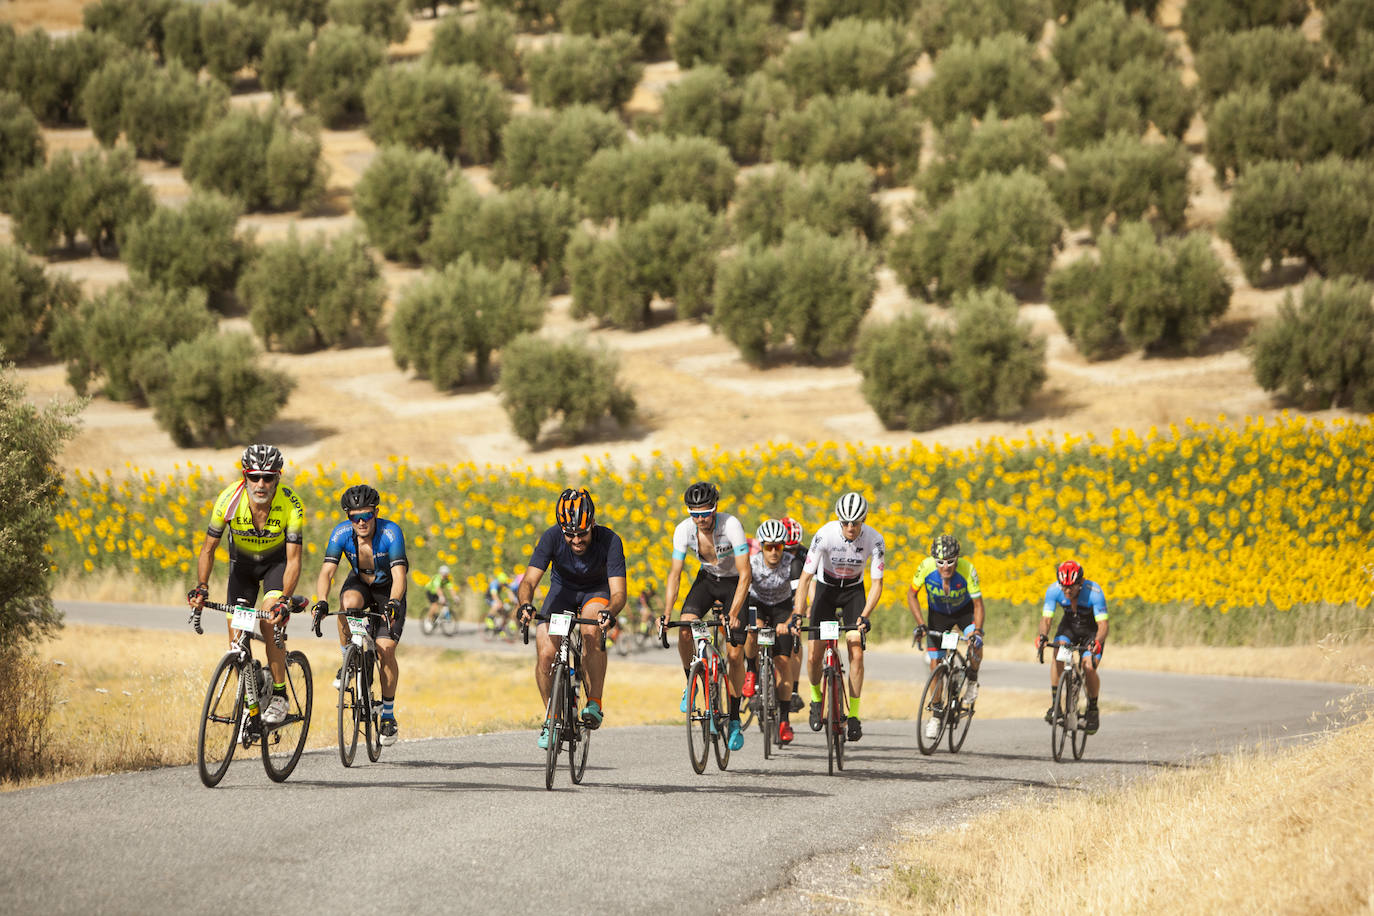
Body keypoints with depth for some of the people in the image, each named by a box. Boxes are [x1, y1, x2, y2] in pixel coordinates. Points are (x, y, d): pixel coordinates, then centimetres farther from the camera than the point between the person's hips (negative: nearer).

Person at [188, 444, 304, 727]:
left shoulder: (291, 505, -31)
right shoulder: (229, 499, -28)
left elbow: (293, 560, -30)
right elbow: (208, 549, -18)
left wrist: (284, 601, -44)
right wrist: (201, 587, -33)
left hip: (277, 560, -2)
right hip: (243, 562, 2)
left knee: (270, 619, -26)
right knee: (236, 631, -8)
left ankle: (279, 695, -14)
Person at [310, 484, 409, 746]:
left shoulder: (390, 532, -31)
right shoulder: (342, 533, -23)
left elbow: (399, 574, -40)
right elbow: (327, 571, -30)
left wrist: (393, 604, -57)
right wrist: (322, 602, -48)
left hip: (389, 590, -2)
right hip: (359, 583, 2)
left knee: (385, 649, -16)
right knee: (348, 603, -35)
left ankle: (388, 715, 1)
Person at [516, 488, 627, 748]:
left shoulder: (609, 541, -31)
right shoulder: (552, 537, -28)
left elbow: (619, 592, -35)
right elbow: (528, 581, -30)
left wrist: (609, 612, -58)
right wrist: (525, 605, -53)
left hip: (596, 591, -2)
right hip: (563, 588, 2)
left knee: (592, 631, -35)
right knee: (546, 653, -18)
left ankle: (595, 704, -22)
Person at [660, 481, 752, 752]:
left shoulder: (731, 526, -32)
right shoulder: (684, 530, -22)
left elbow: (745, 574, -32)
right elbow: (674, 574, -16)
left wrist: (733, 614, -41)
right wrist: (666, 613, -28)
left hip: (734, 582, -3)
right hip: (707, 579, 3)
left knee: (735, 654, -8)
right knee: (685, 629, -25)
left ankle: (734, 721, 5)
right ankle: (691, 681, 2)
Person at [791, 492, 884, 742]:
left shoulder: (874, 540, -24)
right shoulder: (825, 535, -28)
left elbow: (877, 583, -20)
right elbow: (805, 577, -27)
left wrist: (864, 616, -34)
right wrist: (798, 614, -38)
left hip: (854, 591, 0)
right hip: (826, 588, 0)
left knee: (856, 652, -18)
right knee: (814, 656, -8)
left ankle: (854, 715, -10)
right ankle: (816, 698, 23)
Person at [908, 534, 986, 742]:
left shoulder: (967, 570, -34)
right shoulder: (926, 567, -31)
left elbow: (978, 603, -27)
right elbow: (911, 594, -16)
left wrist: (977, 631, -42)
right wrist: (920, 624, -27)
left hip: (964, 610, -2)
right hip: (938, 613, 2)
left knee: (975, 645, -30)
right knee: (935, 663, -3)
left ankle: (972, 680, 1)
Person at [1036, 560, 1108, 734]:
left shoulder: (1094, 592, -33)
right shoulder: (1054, 590, -25)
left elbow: (1103, 624, -34)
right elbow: (1046, 618, -25)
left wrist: (1097, 642, -54)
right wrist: (1042, 636, -46)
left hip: (1092, 630, -2)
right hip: (1069, 626, 2)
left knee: (1089, 668, -21)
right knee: (1058, 655, -26)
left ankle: (1093, 709, 3)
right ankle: (1054, 705, -19)